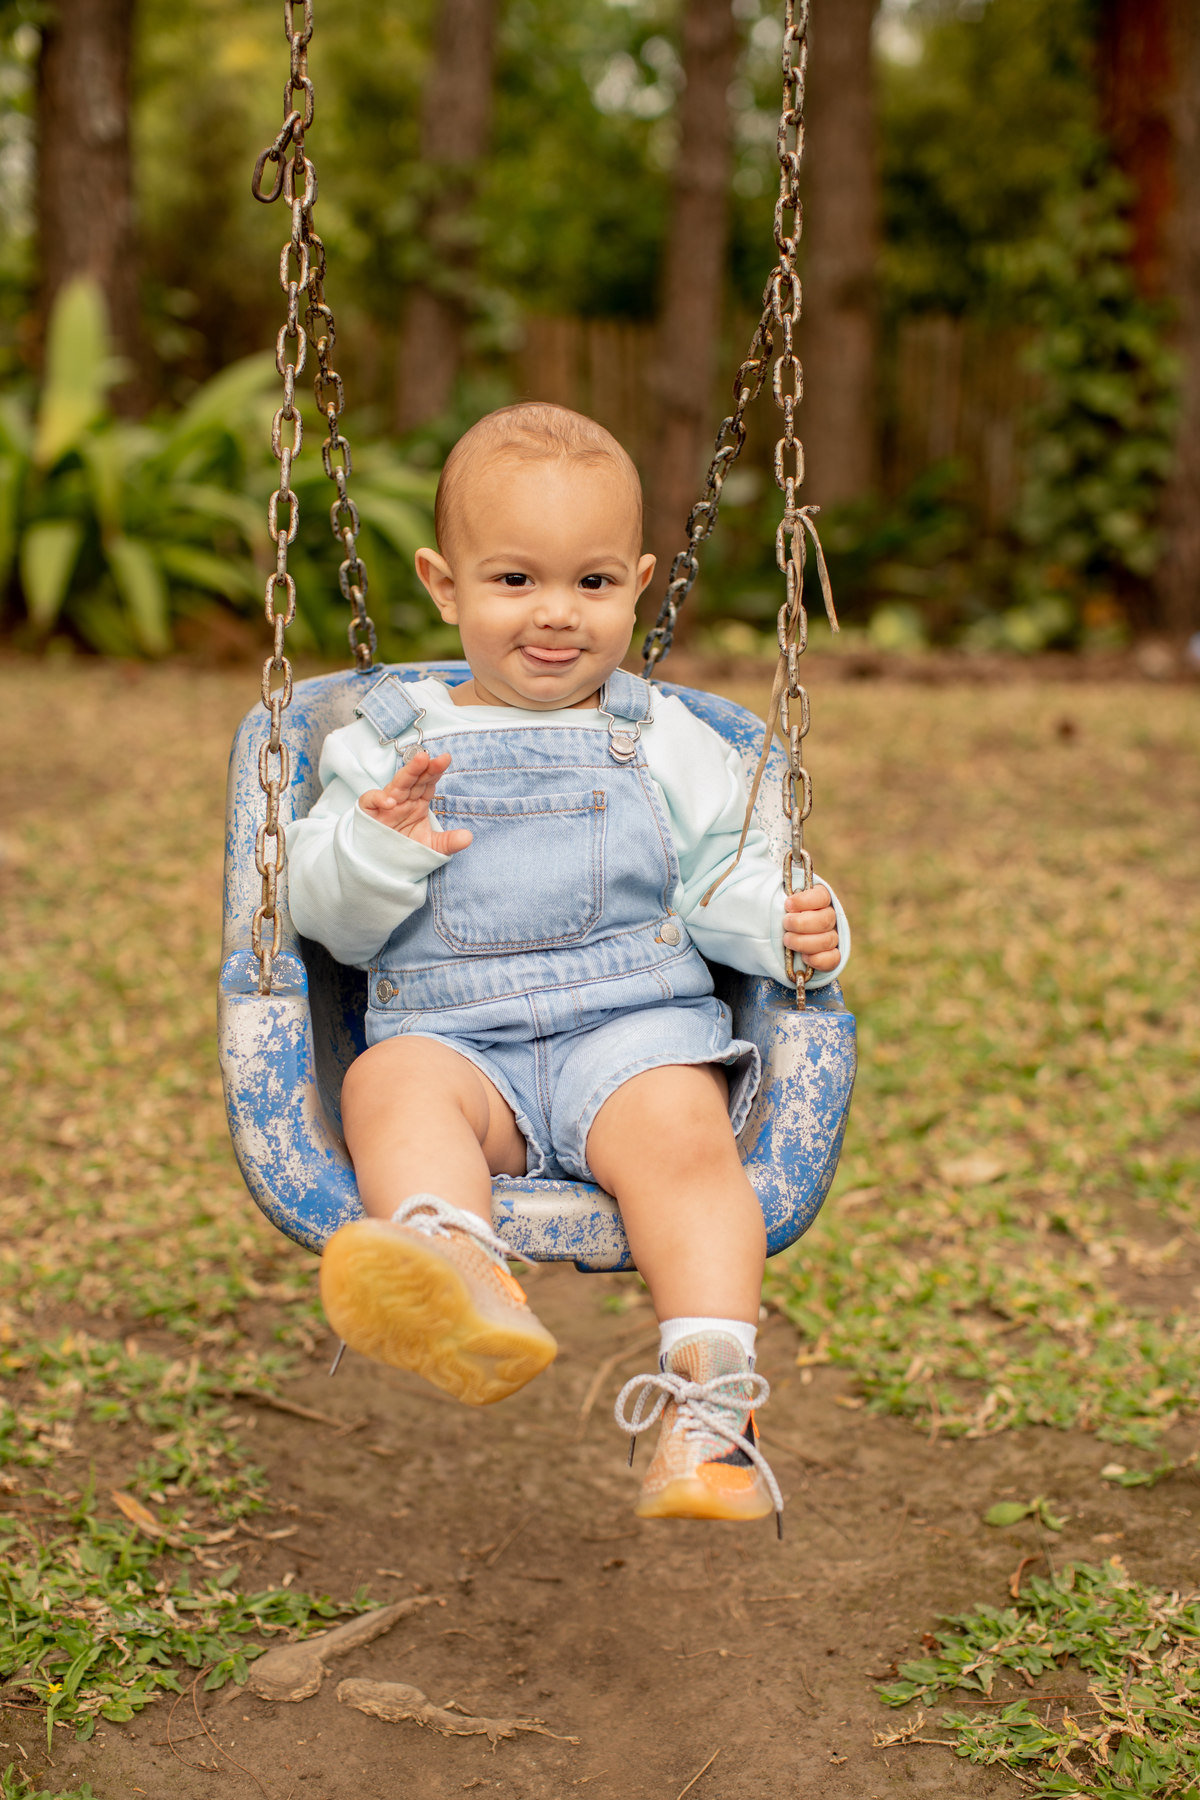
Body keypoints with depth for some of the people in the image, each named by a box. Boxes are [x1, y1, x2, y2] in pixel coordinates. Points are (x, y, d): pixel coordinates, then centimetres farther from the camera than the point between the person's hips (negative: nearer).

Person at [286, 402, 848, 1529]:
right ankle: (462, 1275, -62)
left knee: (680, 1126, -32)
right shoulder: (390, 741, 18)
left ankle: (709, 1400, -41)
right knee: (391, 1082, -33)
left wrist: (786, 925, -6)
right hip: (451, 1033, 0)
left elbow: (724, 878, 16)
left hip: (636, 1022, 0)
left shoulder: (664, 739, 19)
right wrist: (379, 846, -8)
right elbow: (330, 918, 13)